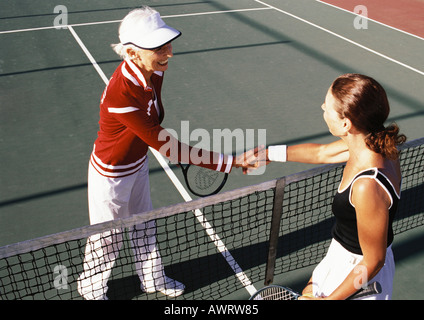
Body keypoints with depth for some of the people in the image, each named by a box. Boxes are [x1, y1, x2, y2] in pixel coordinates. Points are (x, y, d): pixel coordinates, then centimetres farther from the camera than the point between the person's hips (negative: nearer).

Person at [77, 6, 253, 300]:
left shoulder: (153, 72, -15)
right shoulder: (121, 95, -40)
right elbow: (166, 147, -40)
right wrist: (229, 161, -40)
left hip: (138, 164, 7)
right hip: (111, 174, -7)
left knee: (145, 227, 26)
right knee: (108, 240, 16)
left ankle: (153, 279, 53)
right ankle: (91, 290, 48)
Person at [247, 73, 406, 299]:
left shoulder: (368, 187, -38)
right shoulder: (370, 143, -14)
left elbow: (373, 261, -25)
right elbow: (322, 152, 6)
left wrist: (330, 299, -14)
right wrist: (269, 153, 16)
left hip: (357, 272, -8)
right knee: (308, 294, 28)